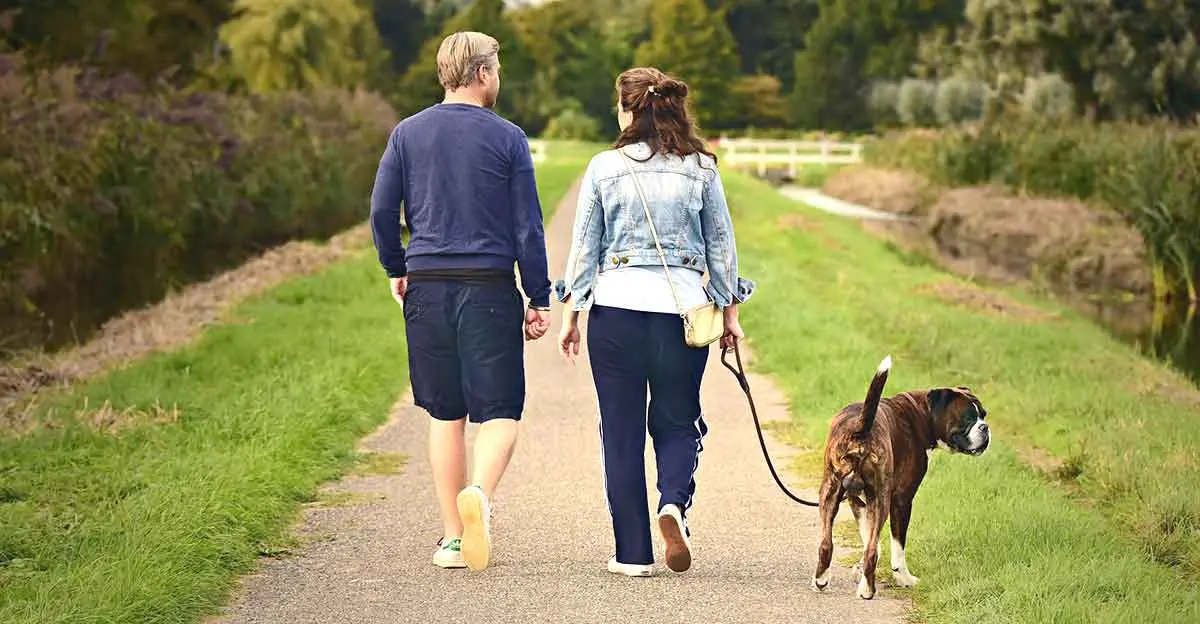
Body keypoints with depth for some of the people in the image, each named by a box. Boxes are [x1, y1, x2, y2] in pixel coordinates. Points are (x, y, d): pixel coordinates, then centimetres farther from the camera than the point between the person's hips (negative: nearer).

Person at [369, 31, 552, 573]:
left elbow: (382, 211, 3)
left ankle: (452, 538, 12)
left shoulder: (407, 134, 5)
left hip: (427, 286, 3)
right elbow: (528, 226, -3)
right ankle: (479, 493, -28)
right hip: (489, 288, -3)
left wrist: (396, 270, 18)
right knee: (499, 410, 2)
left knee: (445, 415, 11)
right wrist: (540, 299, 3)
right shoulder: (507, 138, -2)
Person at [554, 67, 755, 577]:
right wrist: (730, 312, 17)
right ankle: (674, 502, -15)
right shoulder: (700, 167, 3)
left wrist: (570, 315, 10)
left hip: (616, 305, -1)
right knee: (676, 421, 14)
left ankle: (633, 553, 6)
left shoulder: (604, 167, 0)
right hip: (682, 305, 1)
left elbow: (584, 247, 2)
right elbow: (722, 243, 8)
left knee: (622, 430, 7)